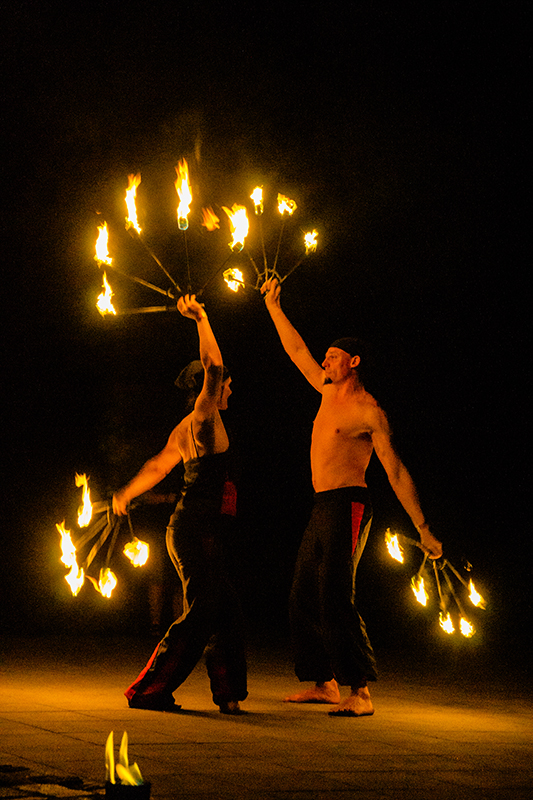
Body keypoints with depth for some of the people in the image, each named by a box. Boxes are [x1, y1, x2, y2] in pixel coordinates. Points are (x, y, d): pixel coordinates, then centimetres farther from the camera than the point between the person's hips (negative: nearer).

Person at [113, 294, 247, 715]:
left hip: (189, 526, 10)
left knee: (226, 610, 10)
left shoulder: (186, 429, 15)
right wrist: (202, 320, -17)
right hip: (197, 528, -10)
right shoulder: (203, 417, -9)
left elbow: (157, 466, 25)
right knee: (199, 616, -7)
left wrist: (126, 495, 37)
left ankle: (228, 692, 13)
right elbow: (213, 368, -22)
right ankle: (148, 691, -2)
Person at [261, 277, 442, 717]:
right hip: (322, 509, 9)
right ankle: (325, 683, 16)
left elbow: (397, 471, -9)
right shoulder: (330, 393, 16)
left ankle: (360, 693, -19)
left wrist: (423, 529, -11)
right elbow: (297, 351, 29)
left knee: (335, 598, -17)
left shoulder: (369, 412, -8)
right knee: (304, 598, 8)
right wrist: (273, 306, 30)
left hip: (348, 505, -9)